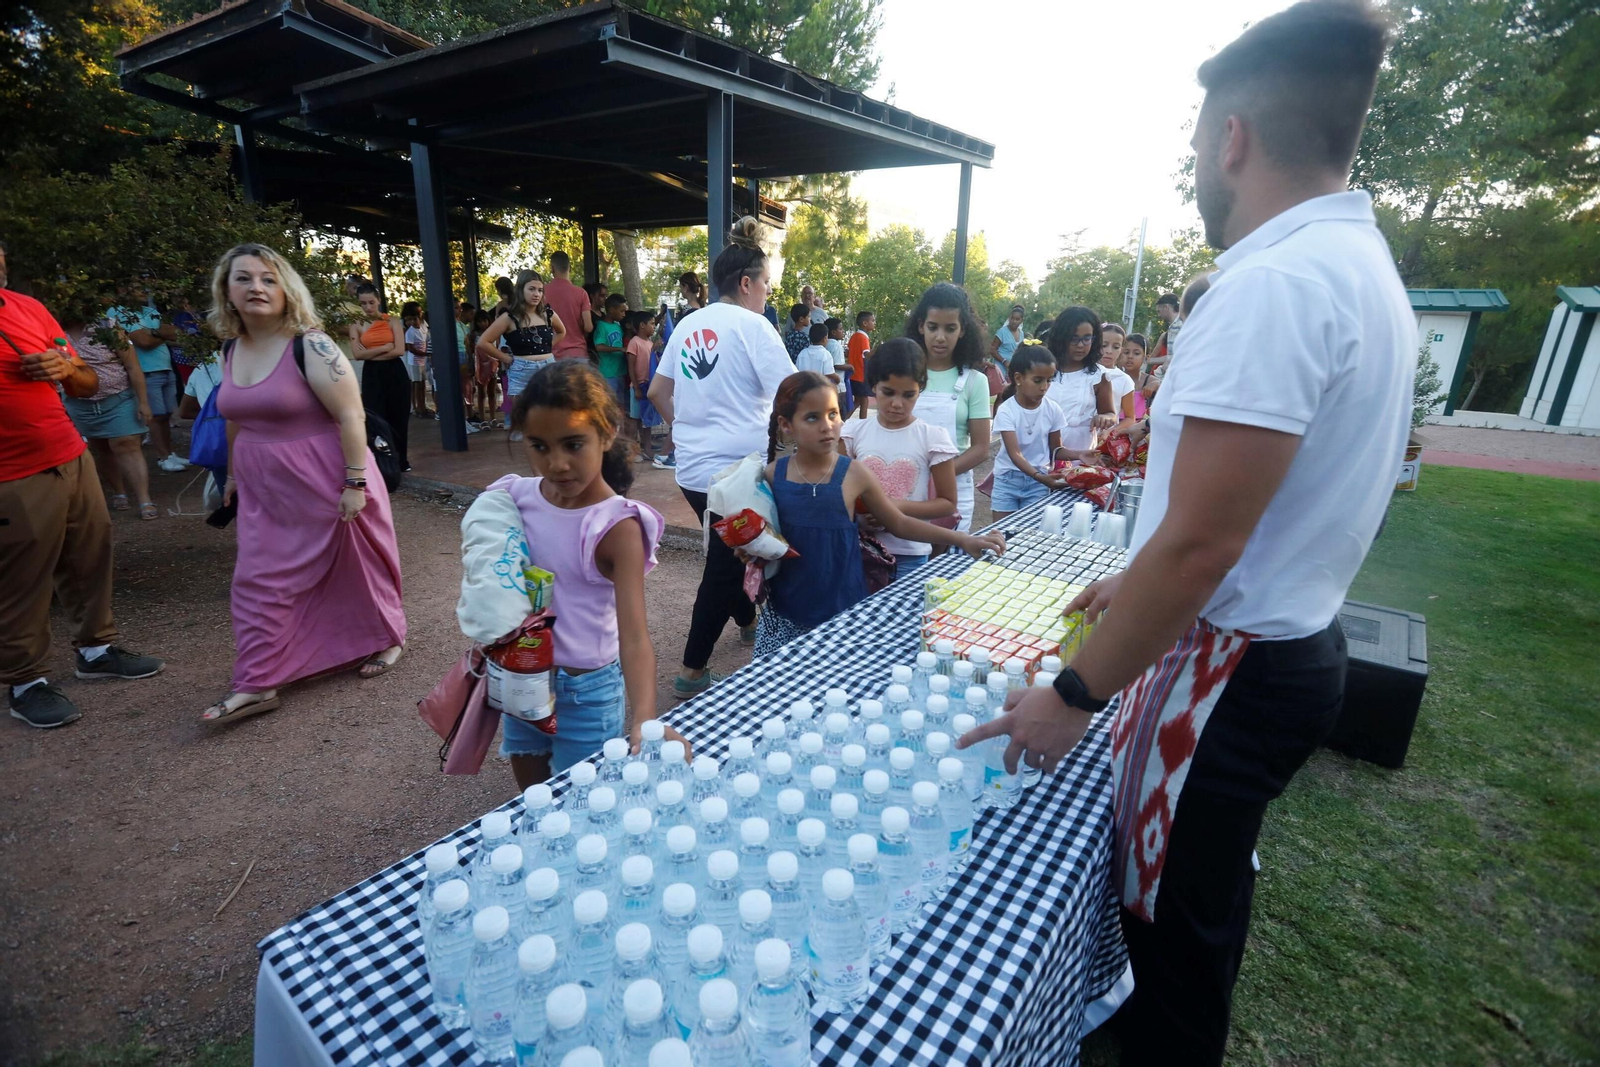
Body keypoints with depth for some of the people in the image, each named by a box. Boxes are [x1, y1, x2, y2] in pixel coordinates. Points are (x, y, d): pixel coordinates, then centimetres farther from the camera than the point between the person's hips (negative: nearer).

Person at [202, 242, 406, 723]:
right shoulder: (231, 349, 7)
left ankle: (385, 638, 33)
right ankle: (256, 685, 20)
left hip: (325, 482, -6)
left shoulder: (311, 346, -15)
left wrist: (356, 483, -22)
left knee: (355, 568, 9)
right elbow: (237, 418, 18)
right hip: (265, 489, 7)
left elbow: (351, 416, -19)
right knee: (259, 582, 7)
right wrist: (234, 474, 23)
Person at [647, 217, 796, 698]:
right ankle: (693, 671, 10)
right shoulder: (752, 326, -10)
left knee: (726, 552, 24)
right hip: (736, 467, -7)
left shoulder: (689, 325, 10)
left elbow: (657, 391, 16)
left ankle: (748, 620, 46)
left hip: (692, 467, 8)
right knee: (724, 564, 3)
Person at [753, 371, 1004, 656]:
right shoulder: (772, 476, -5)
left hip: (844, 611, -1)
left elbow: (900, 524, 3)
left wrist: (964, 540, -4)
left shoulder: (854, 475, -7)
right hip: (785, 613, 1)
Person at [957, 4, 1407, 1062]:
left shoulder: (1274, 283, -24)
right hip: (1295, 645, 10)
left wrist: (1076, 695, -18)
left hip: (1232, 667, -10)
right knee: (1210, 885, 27)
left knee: (1175, 916, 11)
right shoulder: (1364, 266, 9)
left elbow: (1199, 546, -28)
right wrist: (1142, 582, 19)